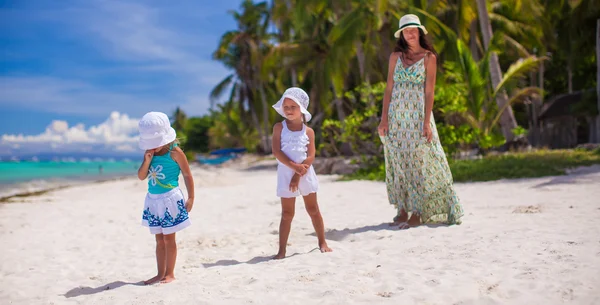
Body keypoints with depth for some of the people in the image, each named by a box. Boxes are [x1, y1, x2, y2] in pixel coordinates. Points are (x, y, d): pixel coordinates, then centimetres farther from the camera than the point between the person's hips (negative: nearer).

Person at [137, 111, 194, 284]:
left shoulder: (174, 152, -10)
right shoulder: (150, 153, 7)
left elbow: (187, 175, -6)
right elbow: (141, 176, 4)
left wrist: (190, 198, -6)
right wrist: (147, 160, -11)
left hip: (170, 198, -6)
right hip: (154, 200, 6)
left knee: (169, 238, 0)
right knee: (159, 239, 11)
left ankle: (170, 274, 9)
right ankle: (160, 273, 19)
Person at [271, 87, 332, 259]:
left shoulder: (308, 131, 1)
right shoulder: (279, 128, -1)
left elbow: (311, 156, -7)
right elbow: (276, 151, -11)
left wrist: (298, 175, -16)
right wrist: (294, 166, -21)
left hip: (306, 174, 1)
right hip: (286, 174, -1)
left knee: (313, 209, 10)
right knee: (287, 214, 2)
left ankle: (322, 242, 24)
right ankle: (282, 250, 8)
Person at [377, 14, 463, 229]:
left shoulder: (429, 57, 2)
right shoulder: (395, 56, 10)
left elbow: (429, 91, -4)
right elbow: (389, 89, 8)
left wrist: (427, 122, -12)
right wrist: (384, 118, 0)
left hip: (418, 115, -3)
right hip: (397, 116, 3)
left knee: (418, 162, -3)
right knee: (398, 162, 4)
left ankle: (418, 213, 3)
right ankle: (402, 210, 13)